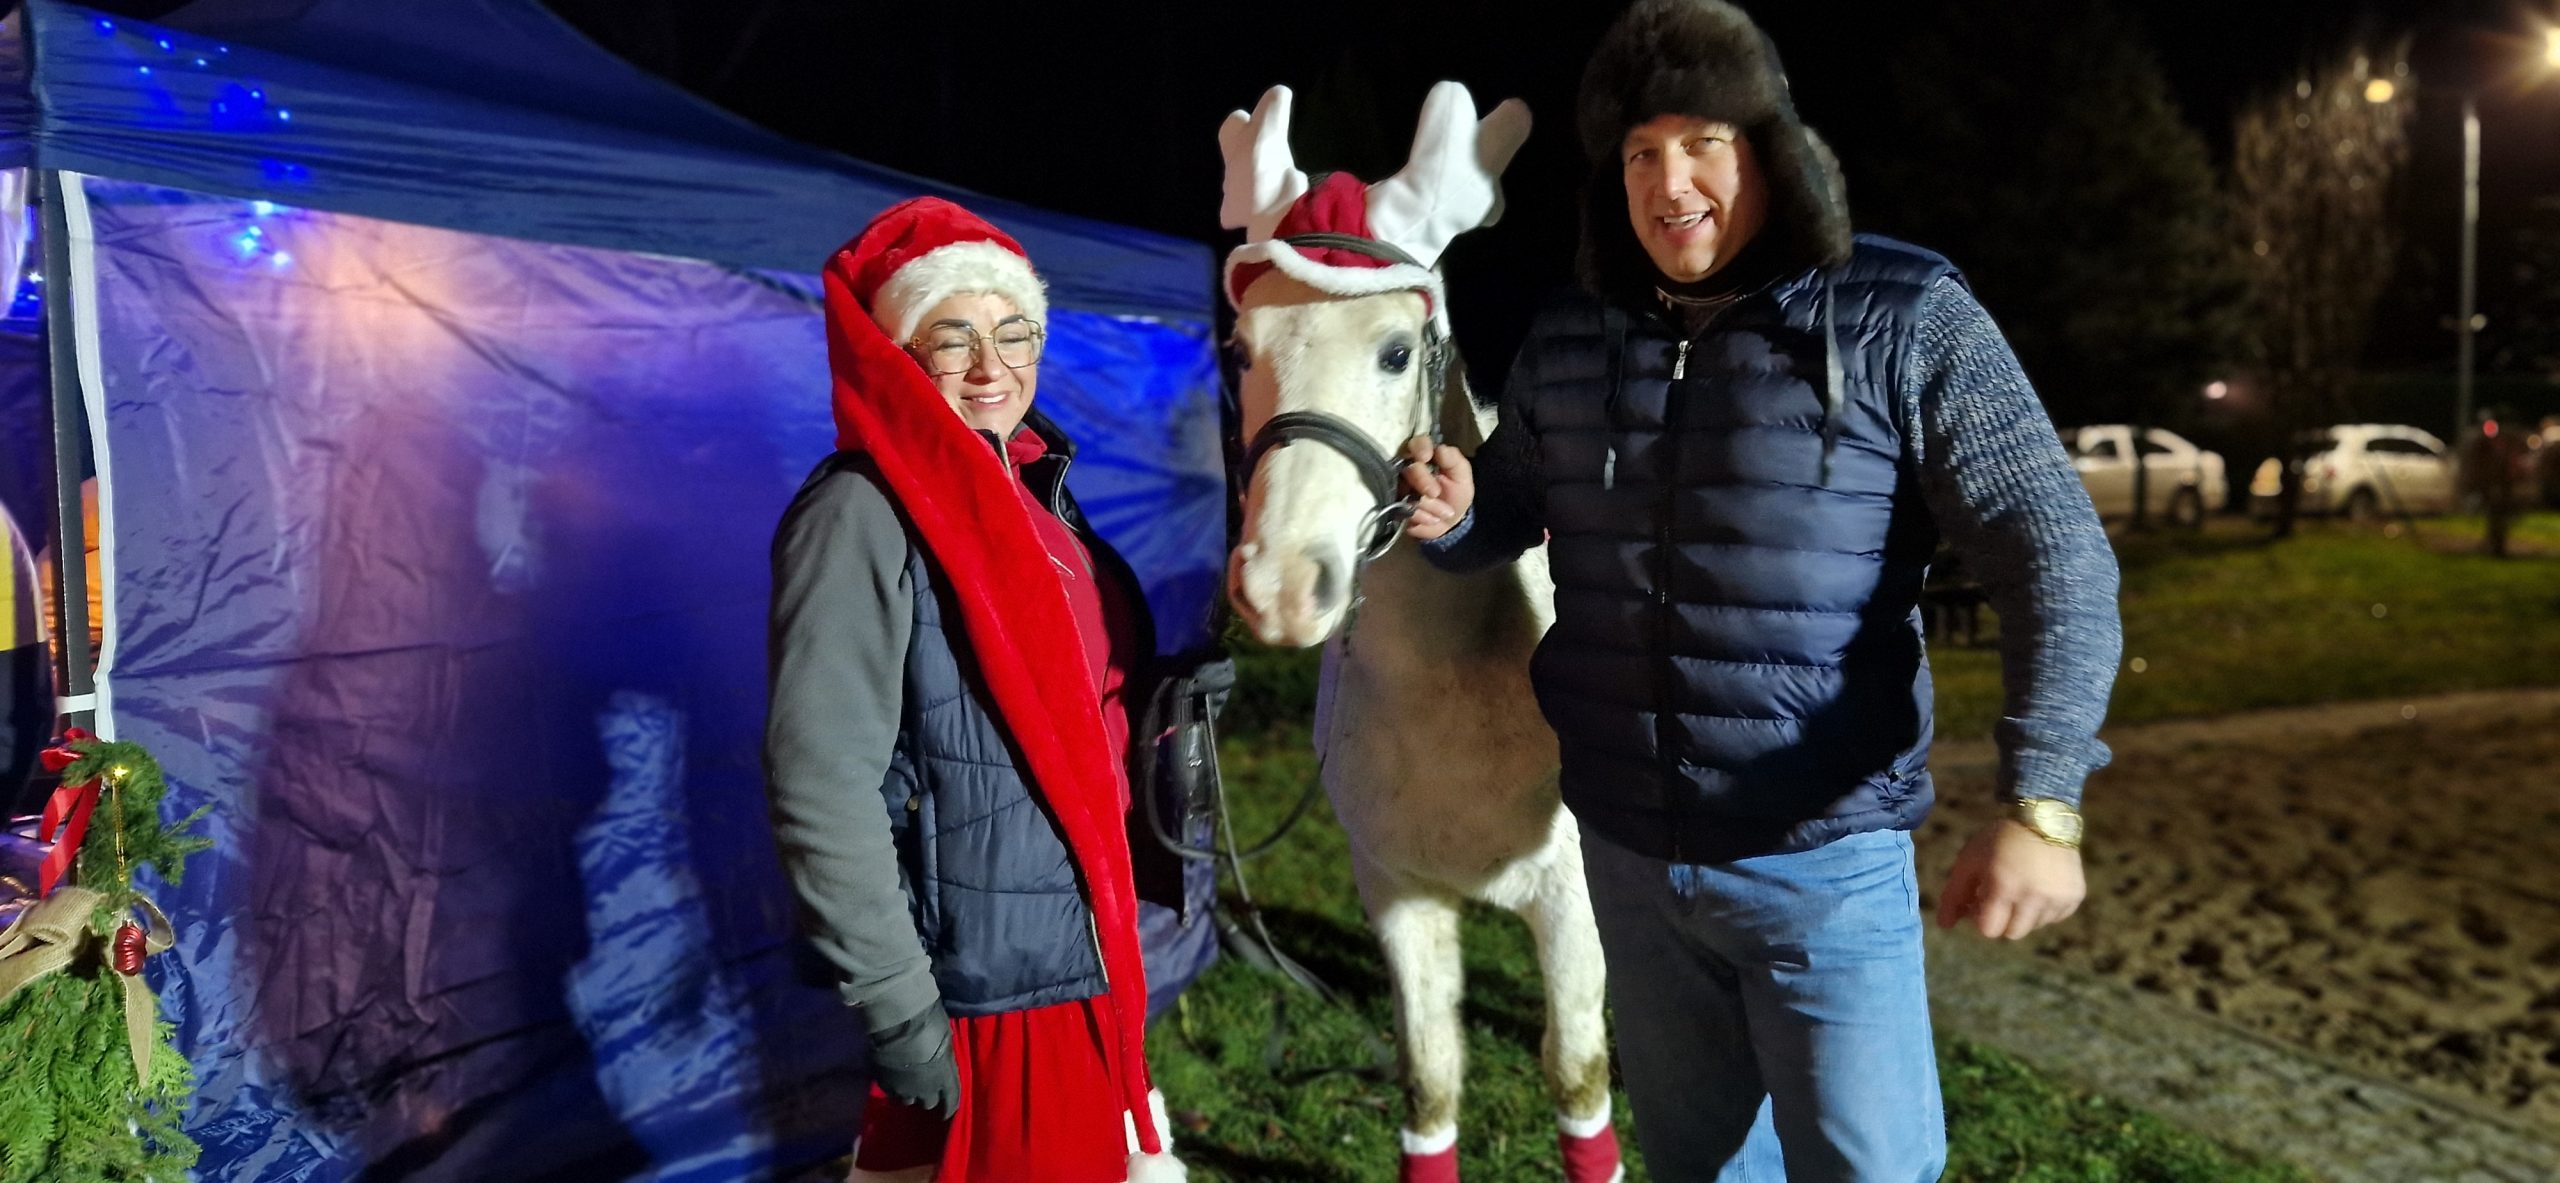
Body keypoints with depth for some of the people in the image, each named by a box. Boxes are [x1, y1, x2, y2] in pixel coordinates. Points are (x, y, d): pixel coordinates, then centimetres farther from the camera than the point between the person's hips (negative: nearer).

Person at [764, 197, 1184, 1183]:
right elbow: (820, 794, -22)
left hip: (1094, 950, 8)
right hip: (987, 982, -8)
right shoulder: (862, 518, -18)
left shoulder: (1034, 483, 7)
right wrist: (898, 1010, -22)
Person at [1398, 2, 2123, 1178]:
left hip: (1821, 860, -4)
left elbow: (2055, 553, -16)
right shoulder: (1567, 342, 2)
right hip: (1625, 851, 5)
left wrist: (2040, 800, -27)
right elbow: (1510, 506, 16)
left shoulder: (1903, 321, -12)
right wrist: (1451, 516, -9)